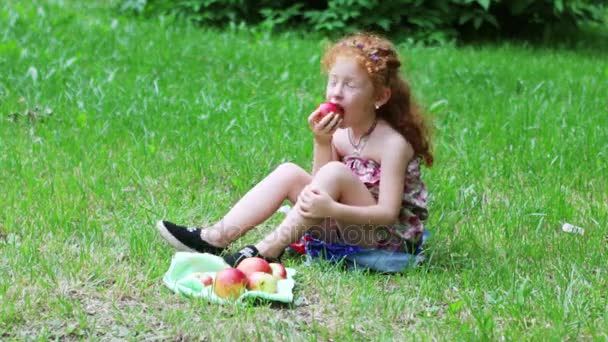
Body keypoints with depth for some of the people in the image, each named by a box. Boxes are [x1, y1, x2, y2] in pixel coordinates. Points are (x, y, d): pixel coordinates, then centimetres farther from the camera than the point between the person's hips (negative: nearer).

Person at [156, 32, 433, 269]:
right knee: (288, 173, -6)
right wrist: (322, 144, -15)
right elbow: (320, 189, -1)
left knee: (335, 172, -28)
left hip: (390, 238, -7)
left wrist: (332, 209, -37)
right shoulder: (340, 133, 3)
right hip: (346, 228, 7)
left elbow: (388, 213, -23)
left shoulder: (393, 143, -17)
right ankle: (213, 239, -15)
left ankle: (267, 251, -28)